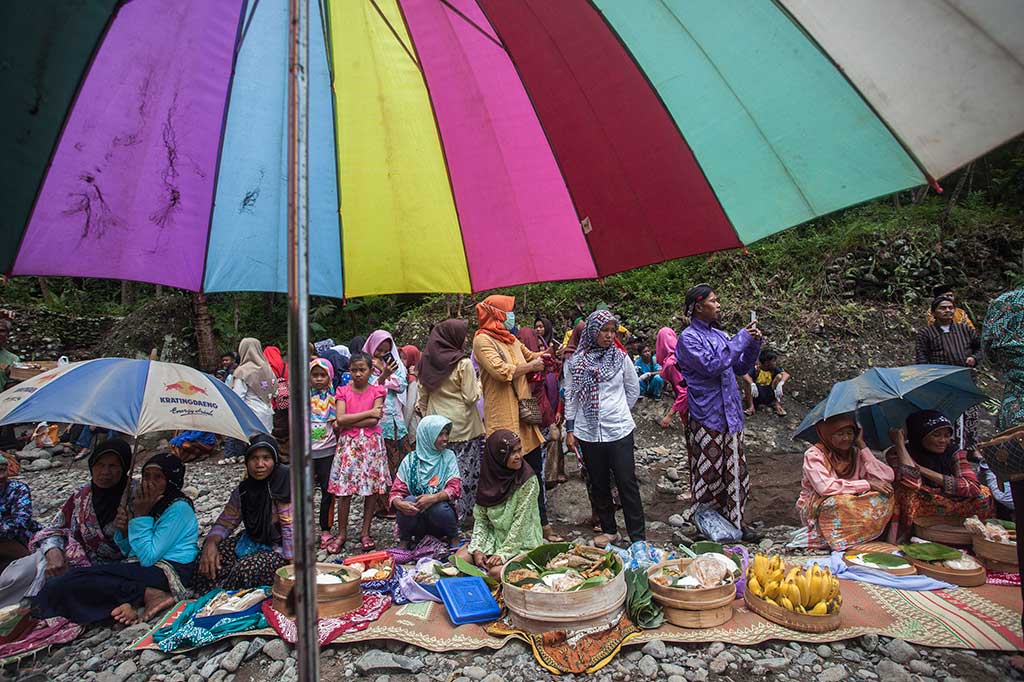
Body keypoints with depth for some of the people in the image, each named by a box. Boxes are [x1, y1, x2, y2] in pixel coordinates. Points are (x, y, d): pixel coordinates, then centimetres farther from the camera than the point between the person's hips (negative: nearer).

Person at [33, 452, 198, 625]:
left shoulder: (179, 508, -11)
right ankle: (126, 605, -22)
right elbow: (130, 552, 20)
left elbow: (148, 557, -15)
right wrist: (124, 531, -1)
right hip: (140, 568, 9)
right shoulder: (148, 503, 17)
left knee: (76, 581, -18)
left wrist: (140, 516, -10)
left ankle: (151, 595, -21)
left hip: (167, 571, -9)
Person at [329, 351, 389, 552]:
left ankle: (366, 532, 17)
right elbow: (340, 419, -9)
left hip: (371, 443, 0)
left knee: (372, 488, 3)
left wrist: (349, 423, -10)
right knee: (343, 490, 0)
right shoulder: (343, 392, 6)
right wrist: (368, 413, -11)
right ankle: (341, 534, 14)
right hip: (348, 444, 0)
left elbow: (374, 421, -9)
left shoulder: (377, 391, 3)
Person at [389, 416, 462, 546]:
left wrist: (434, 498, -30)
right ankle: (407, 539, -2)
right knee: (409, 501, -29)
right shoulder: (410, 460, -2)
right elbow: (396, 491, -6)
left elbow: (455, 487, -11)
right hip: (415, 519, 0)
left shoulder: (448, 457, -2)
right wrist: (399, 504, -30)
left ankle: (453, 537, -2)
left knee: (439, 508, -32)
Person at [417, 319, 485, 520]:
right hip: (462, 427, -5)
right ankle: (460, 513, 11)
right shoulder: (463, 363, -13)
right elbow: (471, 397, -11)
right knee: (463, 473, 5)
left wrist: (426, 417, 20)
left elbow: (423, 395, 10)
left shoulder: (427, 361, 4)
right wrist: (479, 382, 4)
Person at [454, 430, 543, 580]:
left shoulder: (528, 480, -18)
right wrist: (477, 549, -11)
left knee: (496, 572, -26)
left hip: (521, 542, -4)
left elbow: (521, 522, -18)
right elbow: (480, 517, -1)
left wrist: (502, 553, -19)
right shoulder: (489, 477, -5)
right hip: (493, 536, 5)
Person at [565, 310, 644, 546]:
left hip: (619, 431, -1)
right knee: (599, 484, 12)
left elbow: (634, 390, 13)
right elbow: (570, 396, 4)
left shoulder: (621, 358, 2)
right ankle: (609, 530, 28)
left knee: (628, 483, 0)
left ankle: (638, 536, 10)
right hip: (588, 432, 1)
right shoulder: (575, 362, 1)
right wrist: (570, 429, 2)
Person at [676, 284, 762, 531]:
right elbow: (712, 365, -21)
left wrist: (754, 344, 3)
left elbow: (741, 368, 19)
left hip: (731, 416, 7)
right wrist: (741, 340, -15)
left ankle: (735, 523, 27)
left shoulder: (720, 335, 14)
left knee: (734, 474, 14)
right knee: (709, 477, 1)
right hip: (707, 420, -7)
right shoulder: (688, 338, -9)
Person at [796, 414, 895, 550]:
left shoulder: (856, 453, 3)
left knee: (885, 492, -16)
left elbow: (887, 477, -12)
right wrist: (867, 484, -25)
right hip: (816, 510, -5)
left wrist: (862, 445, -9)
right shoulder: (814, 454, -13)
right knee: (840, 502, -37)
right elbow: (825, 487, -28)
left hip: (852, 507, 5)